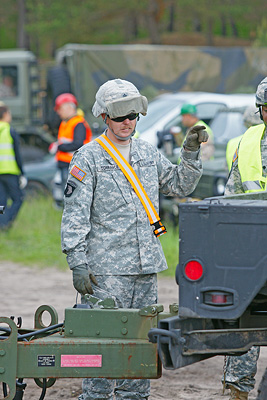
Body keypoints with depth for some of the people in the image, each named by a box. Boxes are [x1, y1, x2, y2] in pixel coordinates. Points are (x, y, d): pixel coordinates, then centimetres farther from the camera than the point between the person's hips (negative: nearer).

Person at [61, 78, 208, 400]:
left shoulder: (148, 153, 14)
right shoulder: (88, 158, -4)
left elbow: (179, 186, 24)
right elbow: (74, 215, -7)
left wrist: (191, 153, 8)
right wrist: (77, 263, -13)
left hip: (146, 265, 6)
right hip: (106, 268, -6)